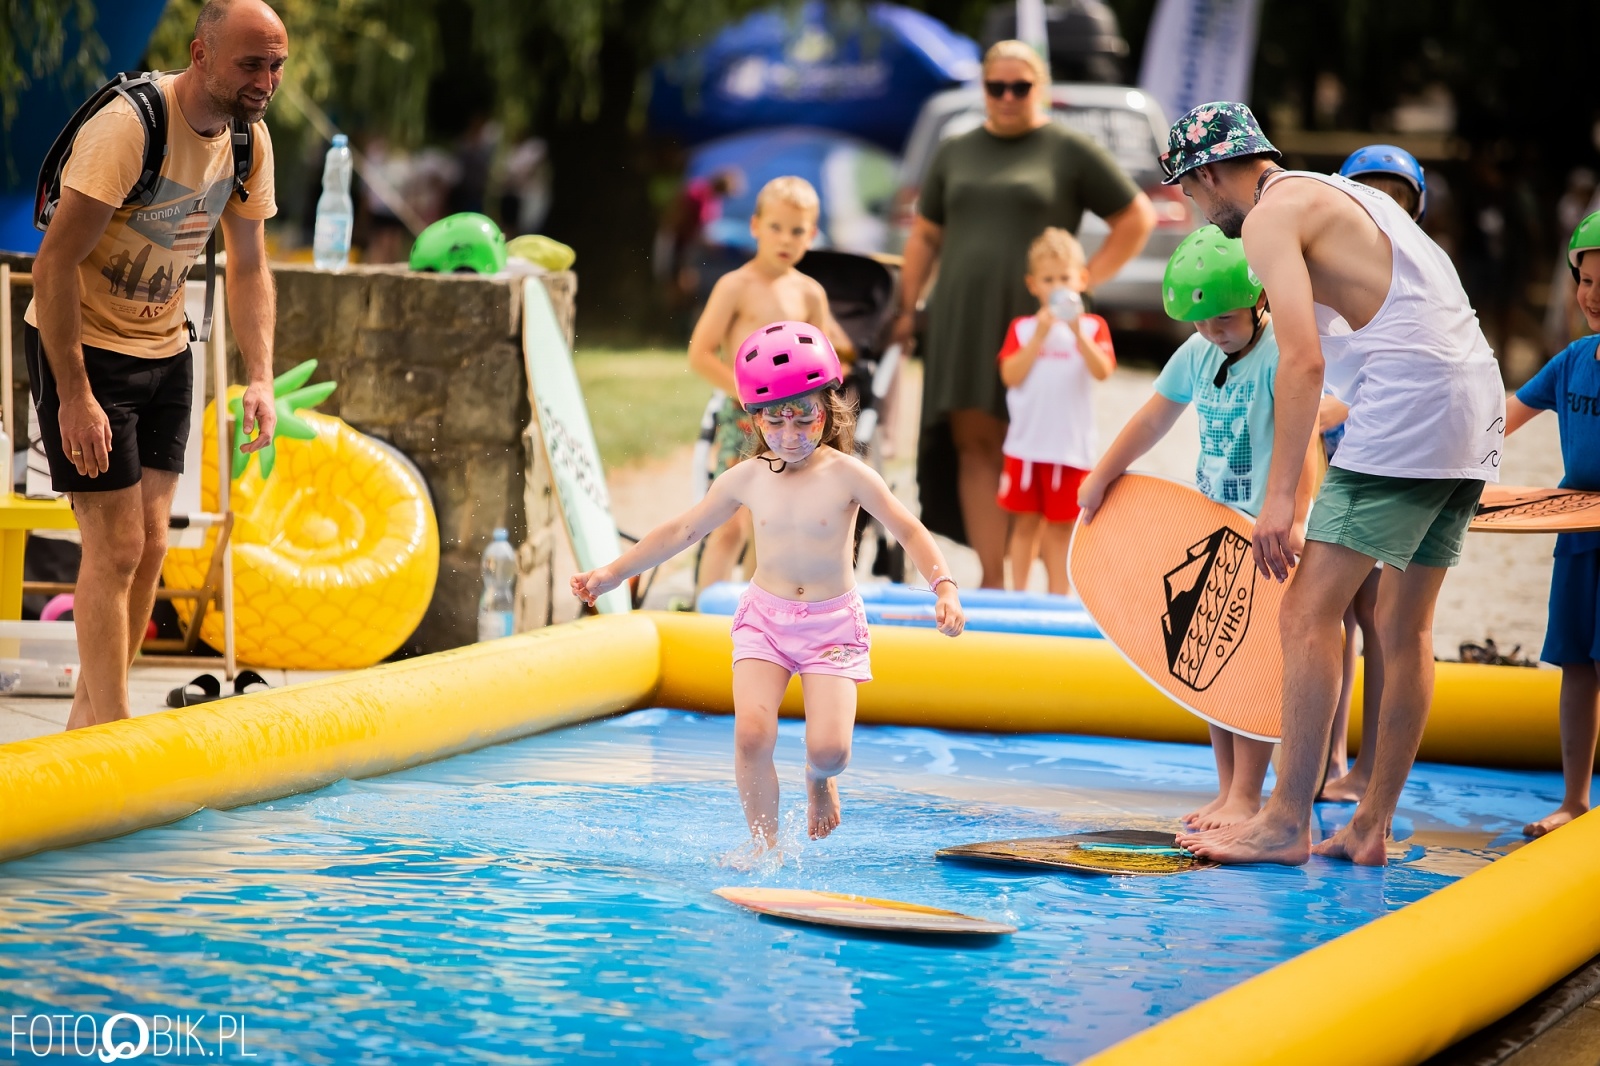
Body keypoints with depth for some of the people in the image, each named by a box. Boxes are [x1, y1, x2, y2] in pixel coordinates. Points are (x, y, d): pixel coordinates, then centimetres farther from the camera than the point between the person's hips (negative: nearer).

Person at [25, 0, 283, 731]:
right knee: (116, 544, -10)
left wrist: (259, 379, -2)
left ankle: (87, 722, 18)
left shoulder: (249, 140, -3)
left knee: (150, 541, 6)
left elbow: (248, 267, 9)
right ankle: (109, 730, -3)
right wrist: (74, 395, -27)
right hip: (82, 345, -7)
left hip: (163, 351, 7)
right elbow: (55, 262, -26)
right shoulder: (127, 127, -26)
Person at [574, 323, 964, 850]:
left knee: (828, 746, -15)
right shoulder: (747, 479, -3)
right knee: (751, 733, -18)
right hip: (764, 617, 2)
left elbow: (909, 531, -6)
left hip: (832, 622, -2)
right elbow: (682, 531, 8)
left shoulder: (846, 476, -10)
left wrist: (945, 588, -20)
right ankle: (765, 845, -1)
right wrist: (612, 573, 8)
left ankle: (818, 781, 24)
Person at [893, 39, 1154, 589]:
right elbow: (925, 235, 22)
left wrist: (1085, 279, -1)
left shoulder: (1069, 151, 4)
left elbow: (1138, 218, 6)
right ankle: (991, 580, -4)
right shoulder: (955, 153, 17)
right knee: (975, 446, -4)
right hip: (963, 323, 4)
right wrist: (908, 308, 13)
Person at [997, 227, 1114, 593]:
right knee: (1025, 522, 8)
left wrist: (1079, 333, -25)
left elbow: (1102, 371, -14)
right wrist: (1040, 335, -14)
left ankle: (1058, 599, 10)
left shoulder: (1093, 327, 1)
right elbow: (1011, 376, -8)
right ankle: (1018, 595, 15)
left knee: (1061, 525, 6)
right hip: (1026, 443, 1)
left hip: (1071, 445, -1)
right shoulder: (1023, 327, 4)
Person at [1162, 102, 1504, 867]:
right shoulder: (1340, 198, 26)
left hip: (1410, 410, -10)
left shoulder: (1271, 216, -3)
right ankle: (1371, 830, 16)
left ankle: (1286, 824, -10)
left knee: (1309, 616, -8)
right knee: (1404, 630, 13)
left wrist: (1279, 497, -16)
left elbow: (1303, 359, -15)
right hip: (1478, 407, 10)